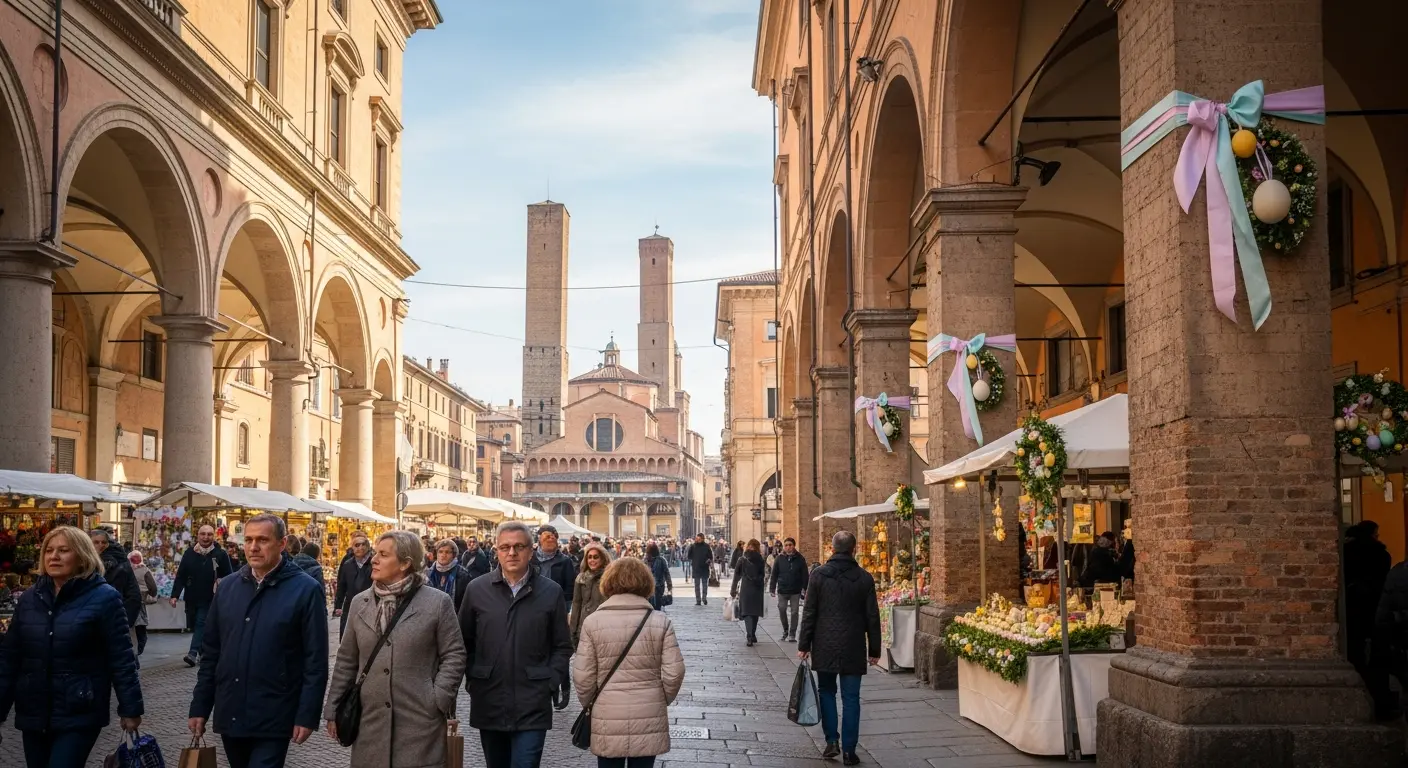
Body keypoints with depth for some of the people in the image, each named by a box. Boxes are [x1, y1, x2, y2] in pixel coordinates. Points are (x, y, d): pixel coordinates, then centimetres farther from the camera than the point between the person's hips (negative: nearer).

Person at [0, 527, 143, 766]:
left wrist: (130, 708, -10)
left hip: (79, 714, -5)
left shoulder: (103, 598, -7)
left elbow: (121, 658, -9)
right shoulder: (29, 598, 8)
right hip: (33, 713, 5)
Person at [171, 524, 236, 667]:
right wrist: (175, 595, -3)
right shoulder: (189, 554, 3)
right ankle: (202, 653, 25)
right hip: (191, 598, 4)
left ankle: (194, 653, -22)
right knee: (194, 626, 12)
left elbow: (229, 578, -2)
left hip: (209, 600, -4)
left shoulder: (221, 555, -4)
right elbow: (180, 576, 4)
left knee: (201, 624, -15)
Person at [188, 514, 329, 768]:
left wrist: (307, 716, -13)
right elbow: (210, 653, 12)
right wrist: (200, 707, 9)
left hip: (273, 719, -5)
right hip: (229, 715, 5)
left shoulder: (305, 590, -8)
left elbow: (315, 660, -9)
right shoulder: (227, 586, 7)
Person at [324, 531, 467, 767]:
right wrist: (333, 708, 13)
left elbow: (454, 655, -1)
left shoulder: (438, 602, -3)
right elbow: (346, 661, 16)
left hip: (420, 722, -4)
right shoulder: (359, 603, 11)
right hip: (370, 722, 4)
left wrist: (438, 700, -9)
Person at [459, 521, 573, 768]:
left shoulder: (551, 591, 1)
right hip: (488, 703, 2)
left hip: (533, 706, -2)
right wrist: (473, 679, 1)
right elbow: (465, 642, 11)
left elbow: (563, 646, 5)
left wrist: (550, 683, -5)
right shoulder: (477, 589, 4)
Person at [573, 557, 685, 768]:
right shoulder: (661, 622, -4)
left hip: (608, 721, 0)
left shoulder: (592, 622, -5)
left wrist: (589, 705, 13)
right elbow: (674, 673, -5)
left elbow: (583, 676, -5)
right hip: (648, 719, 1)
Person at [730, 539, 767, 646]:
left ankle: (750, 637, -16)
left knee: (747, 613, -1)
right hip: (757, 590, 2)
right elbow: (763, 576, -4)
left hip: (745, 590, -2)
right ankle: (753, 636, 23)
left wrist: (733, 590, 7)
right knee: (755, 613, 15)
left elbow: (736, 576, 0)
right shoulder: (760, 560, -1)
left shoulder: (742, 560, -2)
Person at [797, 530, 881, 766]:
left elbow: (809, 613, -4)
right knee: (851, 698, 5)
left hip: (825, 647, 0)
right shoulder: (864, 578, -2)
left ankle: (831, 741, 8)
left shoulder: (819, 575, -5)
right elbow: (872, 617, 1)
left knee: (826, 691, 16)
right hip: (853, 649, 0)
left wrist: (804, 645, 4)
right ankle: (849, 750, 4)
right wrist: (874, 650, 9)